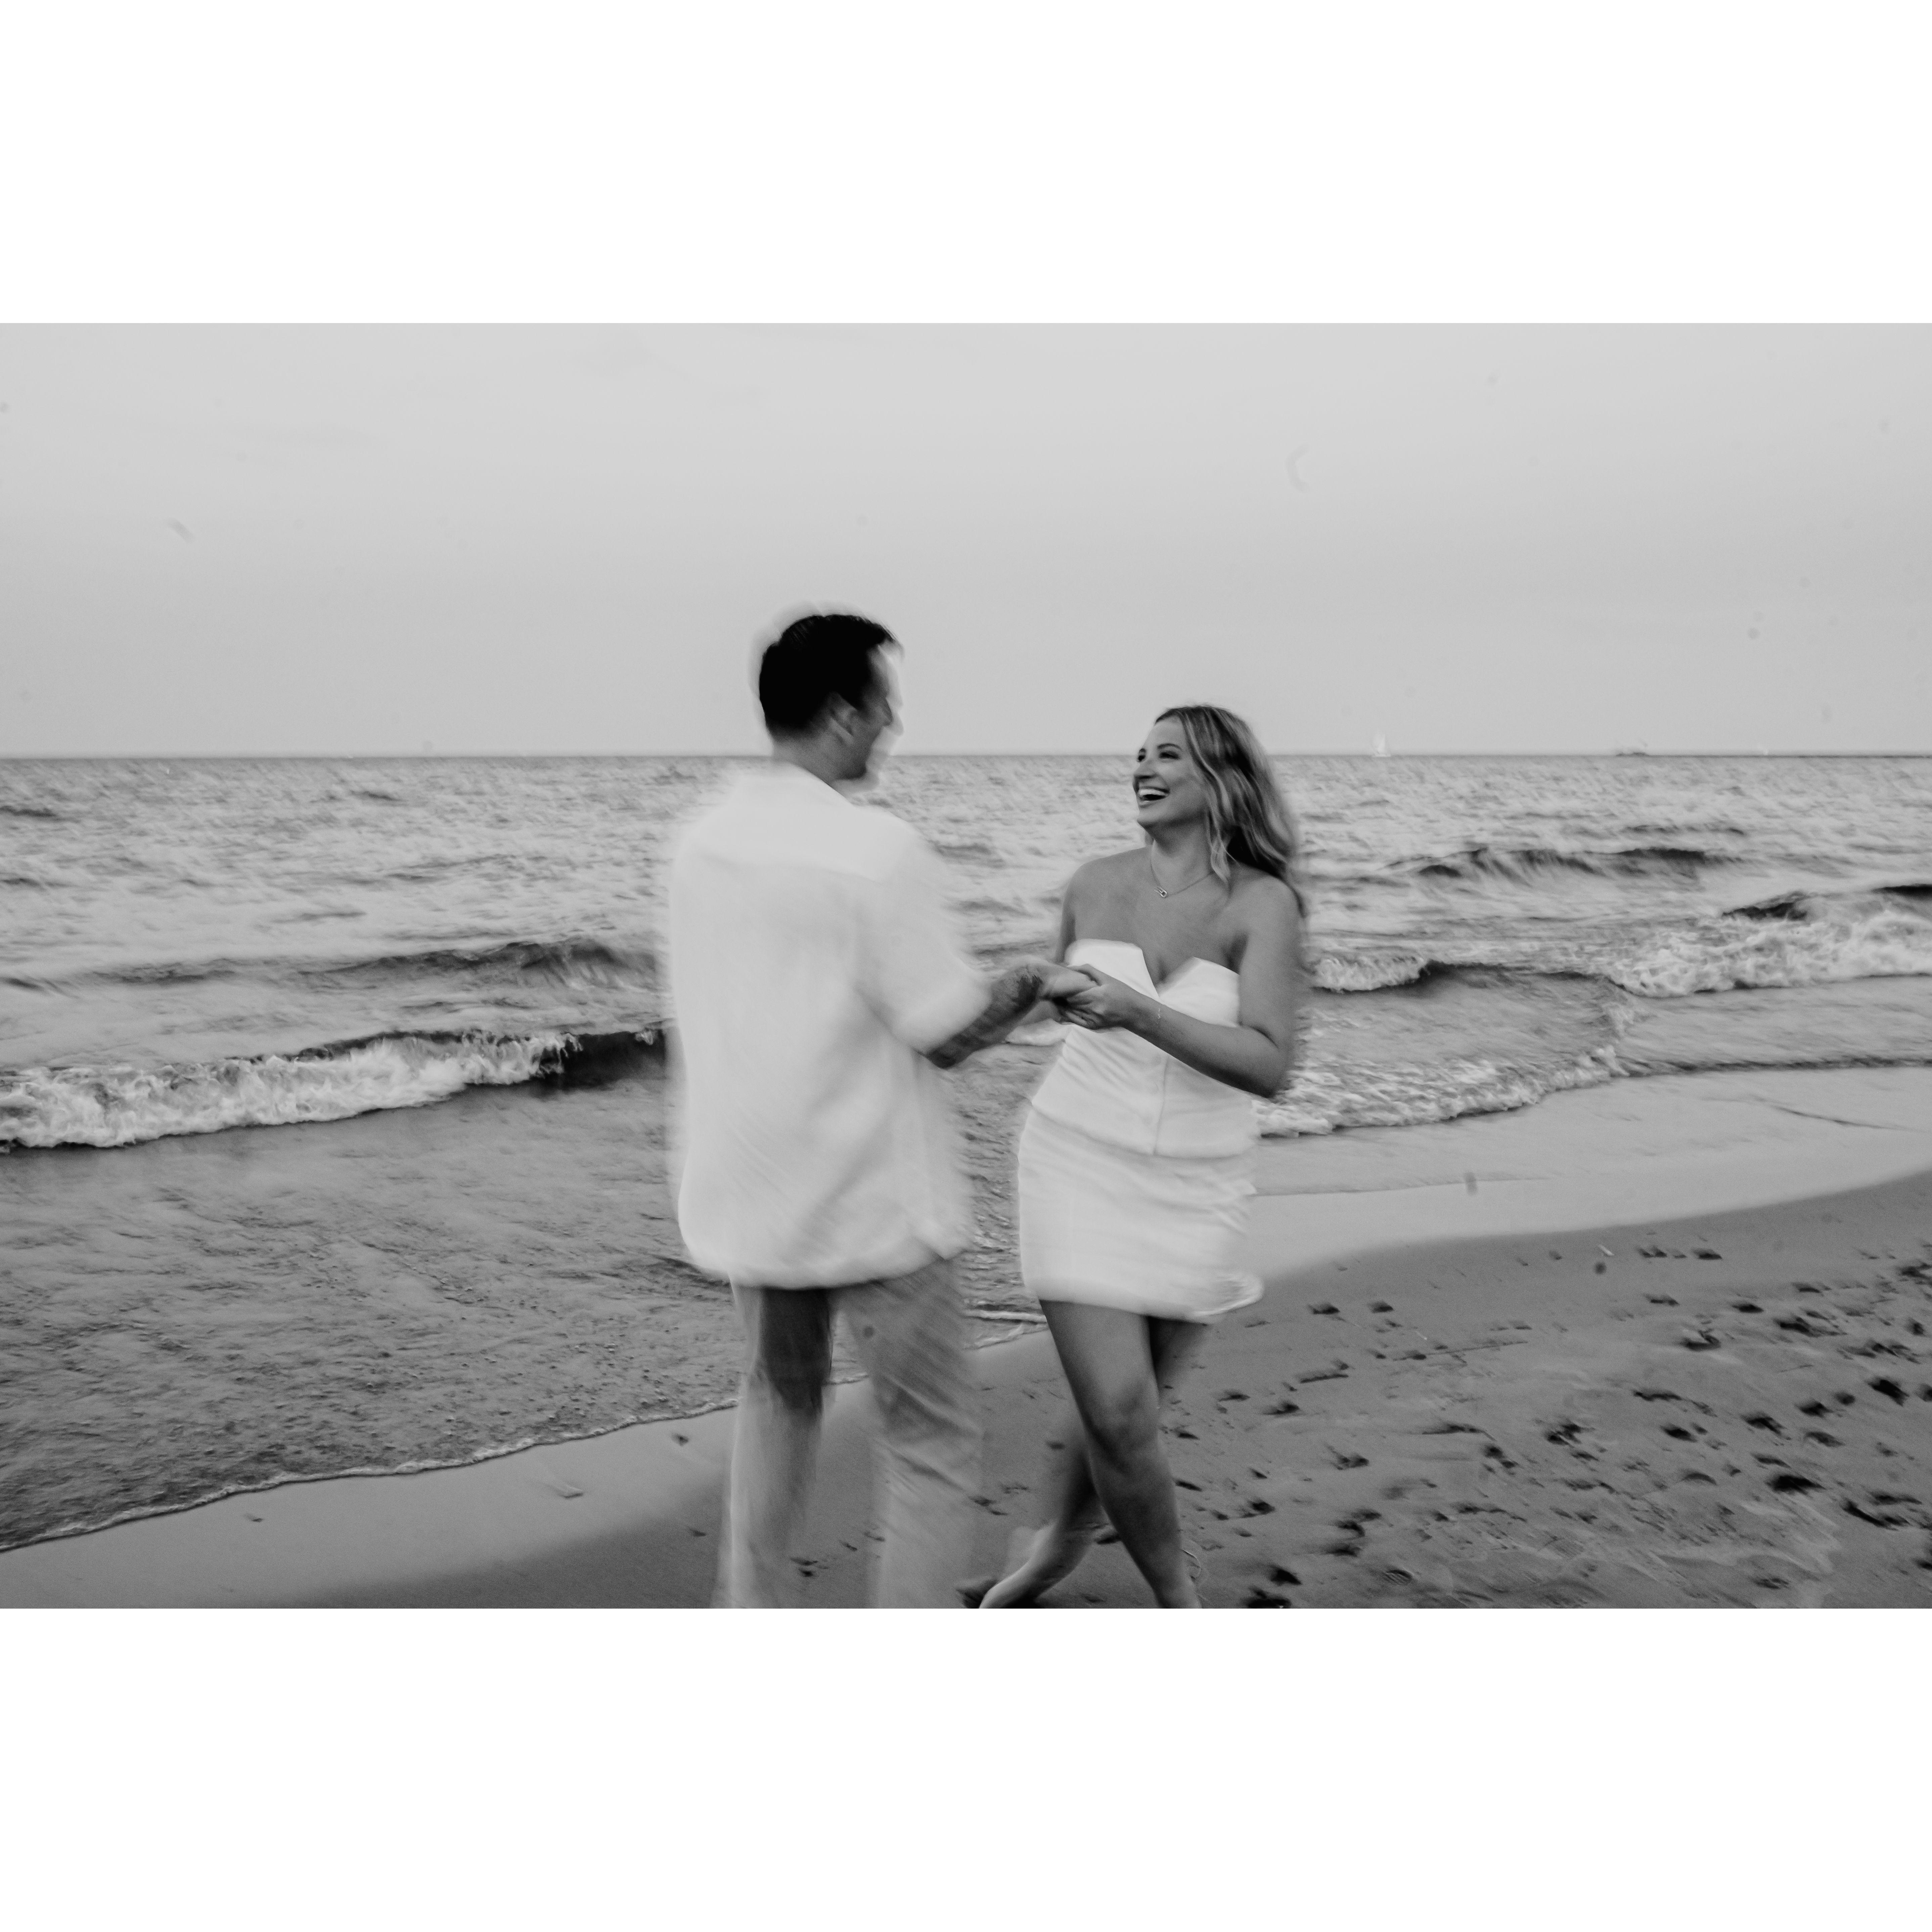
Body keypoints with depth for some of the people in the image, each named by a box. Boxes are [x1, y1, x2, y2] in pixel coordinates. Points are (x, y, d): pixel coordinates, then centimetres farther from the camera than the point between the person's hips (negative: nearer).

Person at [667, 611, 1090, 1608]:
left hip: (746, 1190, 7)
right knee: (931, 1448, 7)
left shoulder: (701, 842, 1)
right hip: (871, 1200, -6)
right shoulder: (878, 850, -19)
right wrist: (1028, 985, 5)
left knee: (779, 1394, 27)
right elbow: (949, 1035, -14)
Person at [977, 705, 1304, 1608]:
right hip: (1081, 1164, 1)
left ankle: (1059, 1540, 47)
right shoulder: (1096, 884, -3)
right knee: (1120, 1419, -8)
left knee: (1123, 1405, 14)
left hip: (1192, 1186, 0)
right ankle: (1180, 1603, 19)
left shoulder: (1264, 901, -13)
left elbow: (1267, 1066, -24)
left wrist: (1136, 1013, -33)